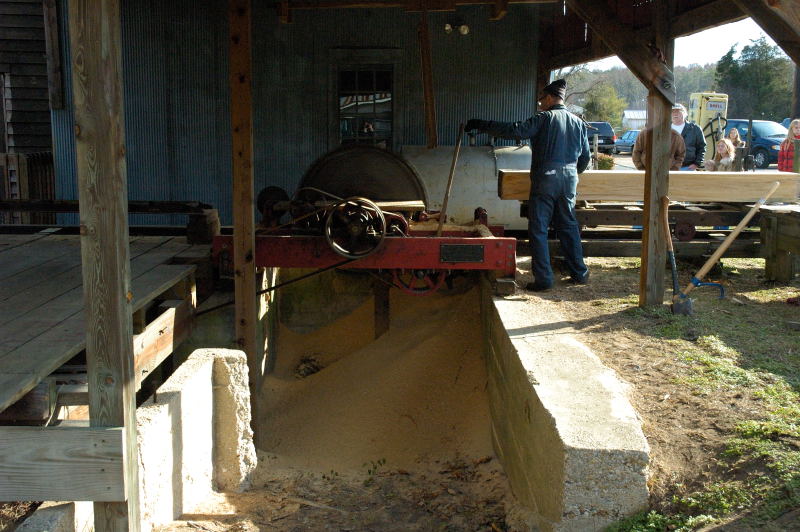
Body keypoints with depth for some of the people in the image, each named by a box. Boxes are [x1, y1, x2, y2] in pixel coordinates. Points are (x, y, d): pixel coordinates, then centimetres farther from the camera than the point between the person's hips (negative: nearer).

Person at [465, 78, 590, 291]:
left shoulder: (544, 118, -6)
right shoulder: (578, 123, 11)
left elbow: (515, 130, -18)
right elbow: (585, 156, 17)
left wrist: (481, 125, -14)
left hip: (545, 180, -6)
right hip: (569, 181, 6)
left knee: (538, 229, 0)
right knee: (568, 226, 16)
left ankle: (543, 278, -2)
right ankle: (579, 273, 21)